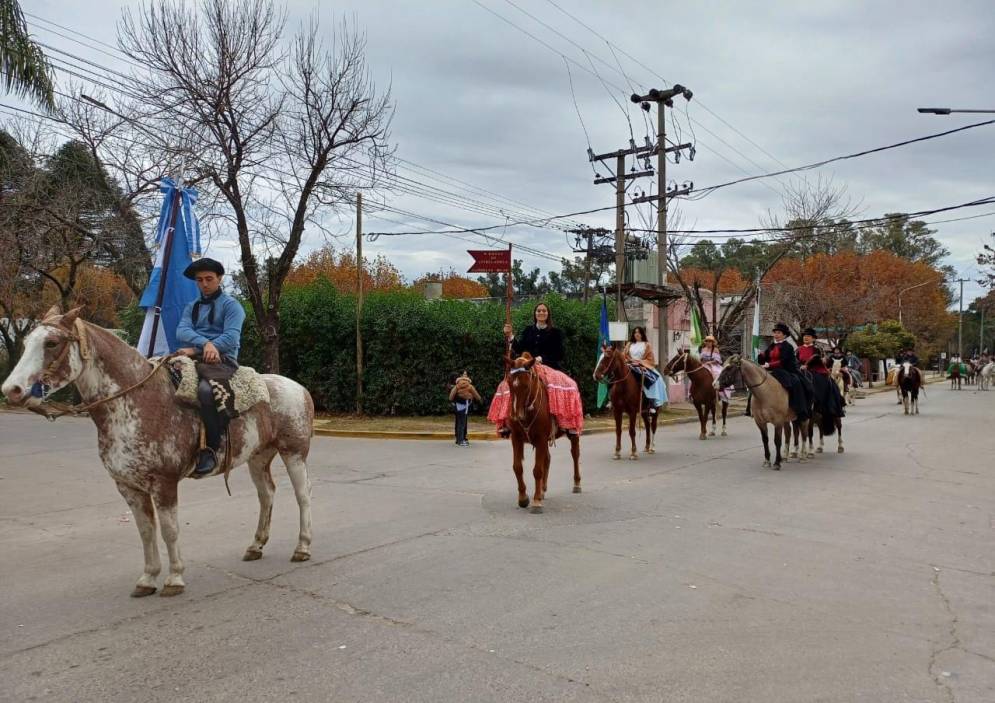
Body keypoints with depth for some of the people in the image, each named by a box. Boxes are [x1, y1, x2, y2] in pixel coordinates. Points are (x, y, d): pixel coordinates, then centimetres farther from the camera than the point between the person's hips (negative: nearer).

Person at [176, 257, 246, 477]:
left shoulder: (230, 305, 6)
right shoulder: (191, 307, 22)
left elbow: (231, 338, -9)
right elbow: (182, 331, 2)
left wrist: (196, 349, -15)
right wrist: (205, 343, -19)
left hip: (222, 361, -6)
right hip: (195, 360, 6)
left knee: (205, 389, -36)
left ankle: (211, 449, -26)